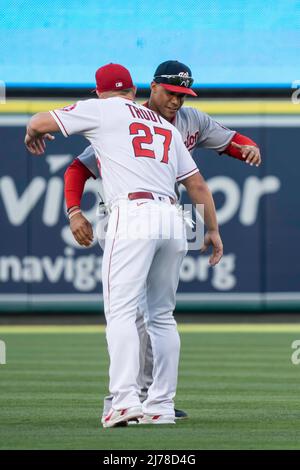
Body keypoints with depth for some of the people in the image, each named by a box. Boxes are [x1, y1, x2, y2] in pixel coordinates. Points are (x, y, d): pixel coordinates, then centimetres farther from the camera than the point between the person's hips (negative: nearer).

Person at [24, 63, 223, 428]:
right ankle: (161, 406, 8)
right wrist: (212, 230, 32)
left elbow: (39, 123, 11)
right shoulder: (166, 126, 26)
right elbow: (197, 184, 24)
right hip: (172, 220, 6)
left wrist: (33, 136, 34)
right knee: (162, 315, 12)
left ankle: (125, 398, -25)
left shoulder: (103, 109, 11)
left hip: (132, 216, -6)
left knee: (121, 309, -11)